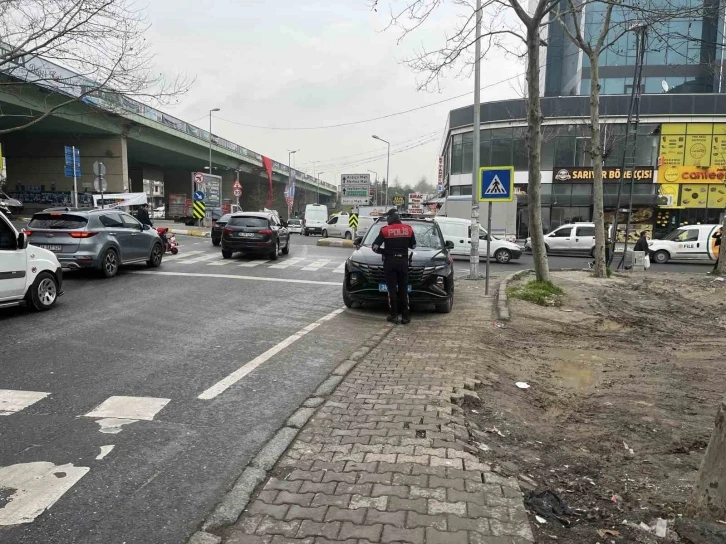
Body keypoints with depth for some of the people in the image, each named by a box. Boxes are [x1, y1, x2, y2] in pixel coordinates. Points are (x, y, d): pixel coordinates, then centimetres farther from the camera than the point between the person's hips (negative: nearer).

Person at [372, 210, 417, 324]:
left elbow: (375, 247, -5)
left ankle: (394, 316, 2)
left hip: (390, 261, -2)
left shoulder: (385, 230, -4)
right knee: (403, 289, 6)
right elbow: (413, 245, 14)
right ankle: (405, 316, 6)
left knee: (392, 289, 2)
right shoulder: (408, 229, 3)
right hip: (403, 261, 2)